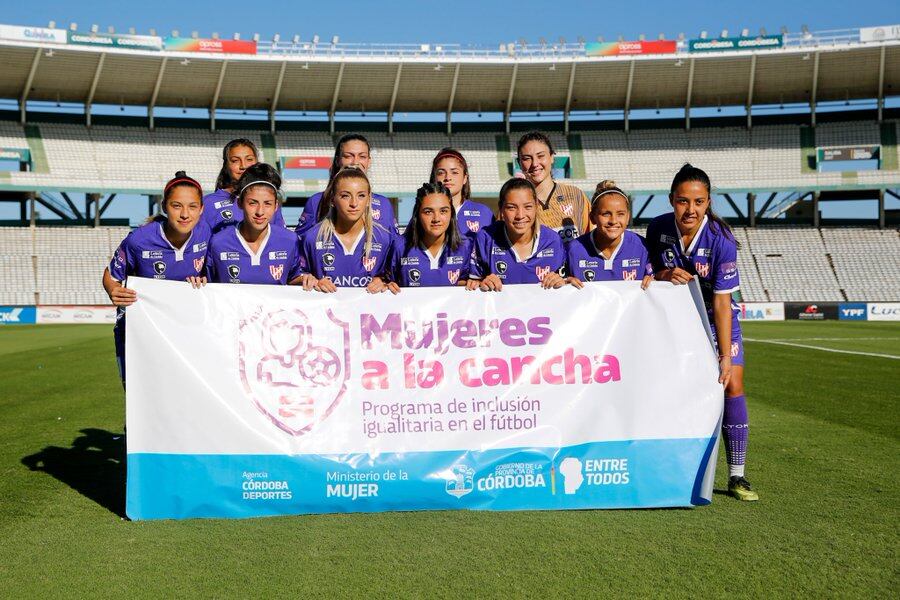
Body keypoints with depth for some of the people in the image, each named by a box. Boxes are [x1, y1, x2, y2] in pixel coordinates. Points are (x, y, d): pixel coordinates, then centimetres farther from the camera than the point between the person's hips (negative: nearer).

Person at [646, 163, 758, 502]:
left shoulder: (720, 238, -24)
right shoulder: (658, 228, -15)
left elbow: (722, 301, -23)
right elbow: (648, 273, 1)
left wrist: (725, 356, -25)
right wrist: (664, 275, -23)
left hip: (716, 319, -2)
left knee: (732, 386, -11)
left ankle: (736, 476, -1)